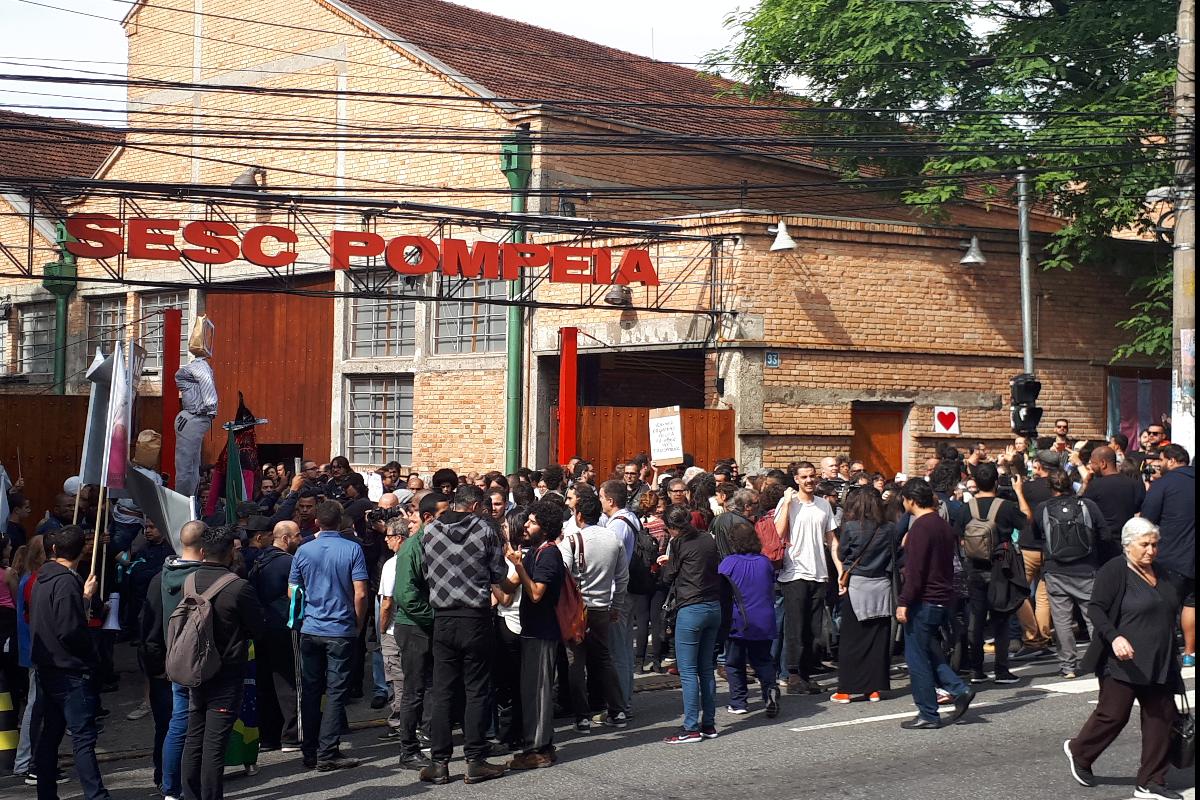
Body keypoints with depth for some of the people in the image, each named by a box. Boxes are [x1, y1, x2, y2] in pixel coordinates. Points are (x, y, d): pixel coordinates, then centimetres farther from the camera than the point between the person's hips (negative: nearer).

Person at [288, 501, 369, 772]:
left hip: (310, 630, 3)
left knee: (310, 691, 10)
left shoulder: (303, 551, 1)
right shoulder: (352, 550, -7)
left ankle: (309, 752, 15)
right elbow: (360, 594, -10)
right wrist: (358, 624, 5)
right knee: (336, 691, 0)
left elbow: (292, 592, 8)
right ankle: (327, 753, -3)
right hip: (341, 630, -3)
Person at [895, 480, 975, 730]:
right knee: (929, 651, 19)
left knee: (917, 657, -1)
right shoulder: (944, 525, 12)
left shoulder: (920, 527, -17)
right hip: (942, 598, 9)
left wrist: (904, 602, -18)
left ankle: (928, 715, 3)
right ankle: (959, 690, 7)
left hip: (924, 600, -9)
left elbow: (914, 570, -21)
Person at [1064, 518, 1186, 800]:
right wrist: (1114, 637, -30)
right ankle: (1078, 752, 23)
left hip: (1158, 665, 7)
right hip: (1123, 662, -7)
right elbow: (1095, 608, -15)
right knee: (1113, 714, -3)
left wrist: (1171, 660, 24)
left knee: (1161, 718, 4)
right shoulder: (1114, 571, -10)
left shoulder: (1159, 573, 14)